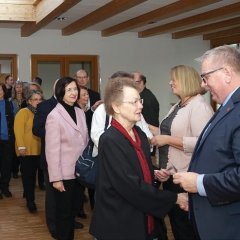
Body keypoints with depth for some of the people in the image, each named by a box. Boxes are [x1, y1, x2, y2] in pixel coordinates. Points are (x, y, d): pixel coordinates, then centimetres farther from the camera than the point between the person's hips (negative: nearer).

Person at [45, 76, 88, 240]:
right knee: (64, 213, 7)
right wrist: (56, 178, -16)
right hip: (65, 174, -6)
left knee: (73, 210, 16)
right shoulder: (54, 116, -13)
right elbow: (52, 150, -15)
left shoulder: (80, 112, 6)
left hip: (80, 172, 6)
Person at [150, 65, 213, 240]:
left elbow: (202, 143, -26)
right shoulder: (177, 107, 13)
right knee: (175, 223, 19)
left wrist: (167, 139, -22)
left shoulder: (199, 106, -16)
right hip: (170, 175, 9)